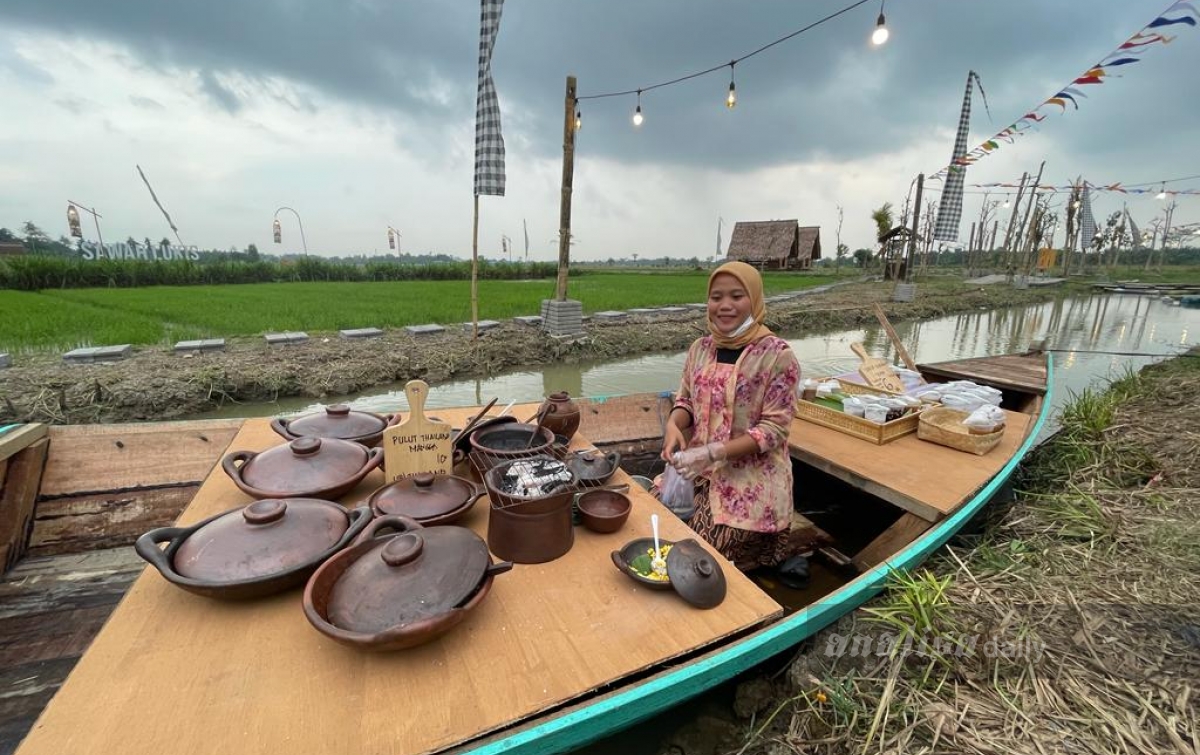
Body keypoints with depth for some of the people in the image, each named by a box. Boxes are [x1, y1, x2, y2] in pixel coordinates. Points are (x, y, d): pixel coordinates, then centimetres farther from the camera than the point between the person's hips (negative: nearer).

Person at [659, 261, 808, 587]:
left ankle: (772, 557, 19)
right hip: (700, 473, 6)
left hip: (751, 481, -6)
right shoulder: (701, 348, 3)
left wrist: (712, 452, -25)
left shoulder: (777, 355, -15)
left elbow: (773, 430, -16)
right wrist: (673, 425, -12)